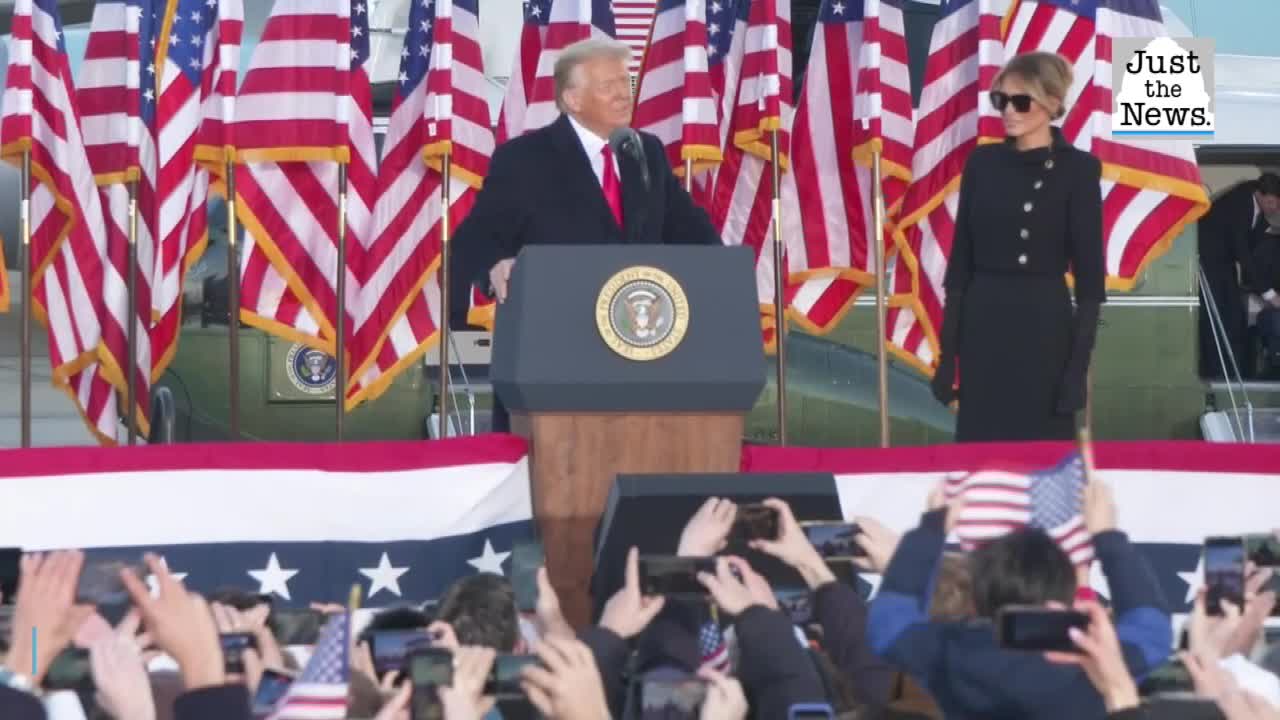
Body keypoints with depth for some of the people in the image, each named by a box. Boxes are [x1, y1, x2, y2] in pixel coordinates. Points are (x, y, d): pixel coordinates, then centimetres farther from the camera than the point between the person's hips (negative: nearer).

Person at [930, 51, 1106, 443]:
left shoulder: (1077, 169, -5)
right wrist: (948, 349, 4)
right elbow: (960, 259, 8)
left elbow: (1090, 272, -6)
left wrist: (1079, 361, -11)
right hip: (982, 329, 4)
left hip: (1043, 329, -4)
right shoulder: (982, 163, 7)